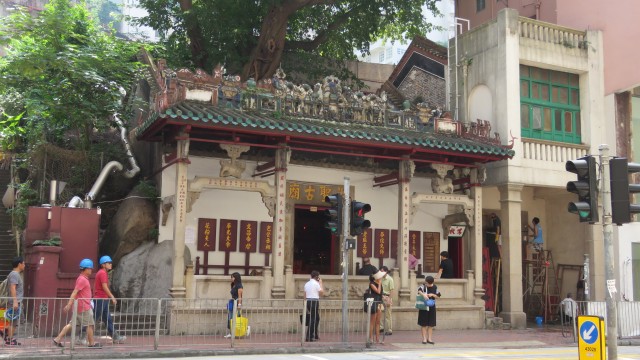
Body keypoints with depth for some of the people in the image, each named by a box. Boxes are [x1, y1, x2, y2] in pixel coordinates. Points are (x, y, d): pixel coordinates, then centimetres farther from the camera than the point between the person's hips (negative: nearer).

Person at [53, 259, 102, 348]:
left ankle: (57, 340, 10)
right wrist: (69, 305, -25)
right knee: (90, 325, 0)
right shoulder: (82, 279, -15)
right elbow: (74, 292, -21)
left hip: (80, 307, 10)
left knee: (71, 324, 10)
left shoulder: (83, 279, 16)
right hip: (84, 307, -10)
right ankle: (92, 343, 8)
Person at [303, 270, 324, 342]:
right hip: (314, 301, -8)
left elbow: (305, 295, 16)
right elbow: (322, 292, -5)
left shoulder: (307, 284, 15)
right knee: (312, 319, -5)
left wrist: (306, 306, 20)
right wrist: (320, 283, 6)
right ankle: (309, 337, -7)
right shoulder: (316, 283, -8)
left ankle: (315, 336, 20)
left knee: (316, 318, 18)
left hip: (308, 301, 8)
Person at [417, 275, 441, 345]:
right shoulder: (423, 286, -7)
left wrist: (432, 295, -12)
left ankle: (429, 339, 14)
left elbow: (438, 297, 6)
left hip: (432, 307, 3)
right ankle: (424, 339, 8)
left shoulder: (435, 287, 2)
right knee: (424, 324, 1)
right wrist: (423, 294, -46)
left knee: (431, 324, 6)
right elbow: (419, 290, -27)